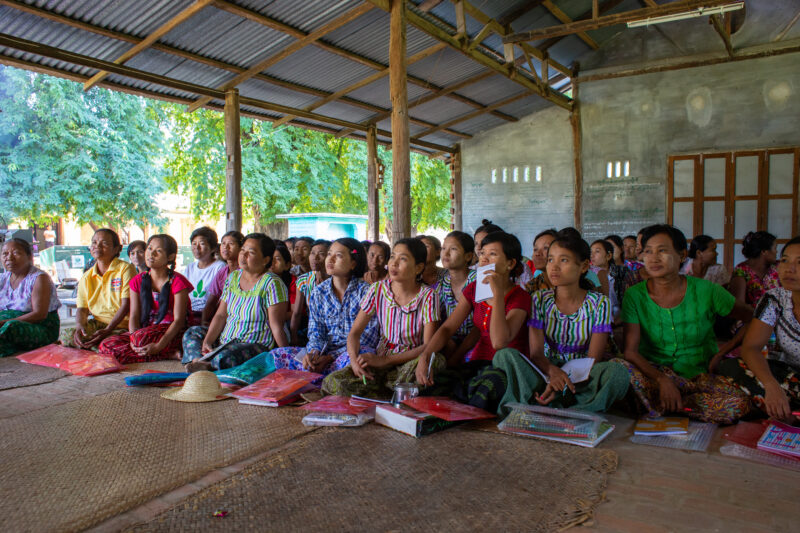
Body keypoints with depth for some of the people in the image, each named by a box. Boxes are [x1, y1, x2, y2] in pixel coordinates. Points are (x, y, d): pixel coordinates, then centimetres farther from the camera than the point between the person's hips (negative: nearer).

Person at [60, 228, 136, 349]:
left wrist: (107, 329, -23)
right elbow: (82, 309, 8)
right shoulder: (86, 277, 14)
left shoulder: (126, 269, -4)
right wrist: (80, 325, -16)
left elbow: (126, 305, -11)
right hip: (97, 324, 5)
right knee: (66, 334, -23)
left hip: (122, 325, -5)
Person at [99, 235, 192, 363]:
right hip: (146, 329, 7)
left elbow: (179, 320, -12)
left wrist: (159, 346, -26)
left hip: (171, 333, -7)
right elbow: (134, 316, 3)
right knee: (106, 345, -18)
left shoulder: (177, 281, -7)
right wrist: (133, 337, -18)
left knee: (142, 336, -37)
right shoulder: (138, 280, 9)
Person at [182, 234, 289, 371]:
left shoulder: (271, 283, -13)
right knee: (191, 333, 8)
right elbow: (220, 315, 8)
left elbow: (276, 326, -17)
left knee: (223, 358, -34)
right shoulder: (233, 277, 9)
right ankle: (200, 361, -17)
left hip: (256, 345, -8)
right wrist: (207, 341, -6)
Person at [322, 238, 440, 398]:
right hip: (380, 362, 2)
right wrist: (354, 360, -21)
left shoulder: (428, 296, -10)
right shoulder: (378, 289, -2)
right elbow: (355, 333, 1)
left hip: (411, 361, -2)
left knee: (436, 360, -38)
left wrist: (384, 360, -23)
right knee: (332, 382, -24)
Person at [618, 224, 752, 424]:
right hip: (654, 374, -1)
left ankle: (660, 407, -14)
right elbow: (630, 351, -13)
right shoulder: (635, 295, -6)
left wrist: (728, 347, -4)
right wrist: (662, 380, -28)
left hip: (701, 375, 2)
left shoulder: (705, 291, -5)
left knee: (738, 405, -30)